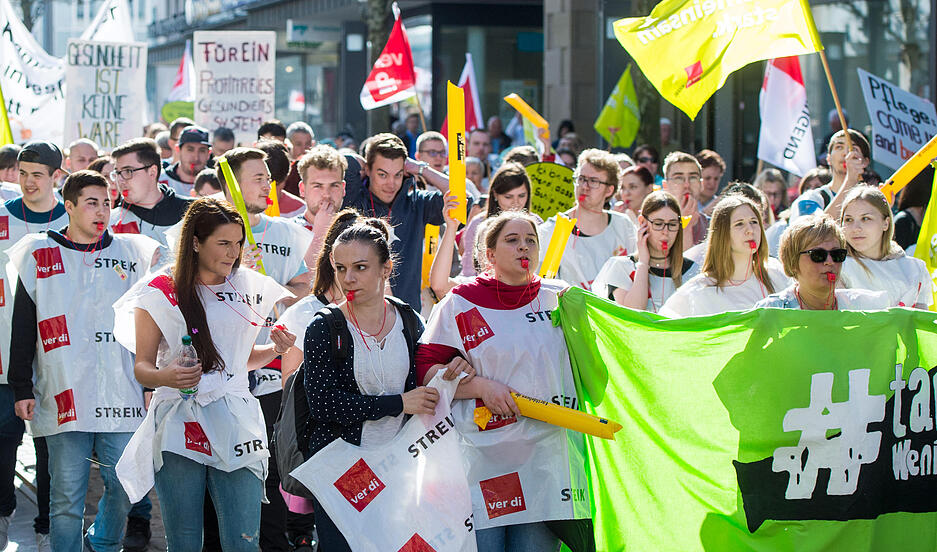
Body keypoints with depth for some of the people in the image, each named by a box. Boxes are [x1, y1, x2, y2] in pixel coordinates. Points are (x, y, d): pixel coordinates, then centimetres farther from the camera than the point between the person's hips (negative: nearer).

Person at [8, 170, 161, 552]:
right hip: (64, 399, -2)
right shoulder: (39, 256, 6)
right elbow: (22, 330, 7)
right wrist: (22, 389, 2)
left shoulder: (131, 253, 10)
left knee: (124, 489, 3)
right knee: (67, 498, -1)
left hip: (123, 400, 2)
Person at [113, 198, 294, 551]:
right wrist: (165, 377, -20)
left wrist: (273, 349, 4)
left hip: (235, 427, 2)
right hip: (179, 428, -2)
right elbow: (142, 367, 2)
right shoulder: (161, 292, 0)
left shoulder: (247, 287, 12)